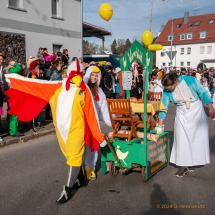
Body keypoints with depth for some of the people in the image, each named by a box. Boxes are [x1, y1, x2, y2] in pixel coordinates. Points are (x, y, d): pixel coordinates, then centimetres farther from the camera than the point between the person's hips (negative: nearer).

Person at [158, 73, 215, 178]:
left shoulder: (189, 80, -21)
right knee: (181, 139, -3)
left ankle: (191, 162, 18)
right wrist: (160, 126, -7)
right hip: (182, 114, 2)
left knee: (198, 137, 4)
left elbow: (203, 93, -11)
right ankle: (182, 165, 6)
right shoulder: (166, 91, -13)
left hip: (196, 111, -1)